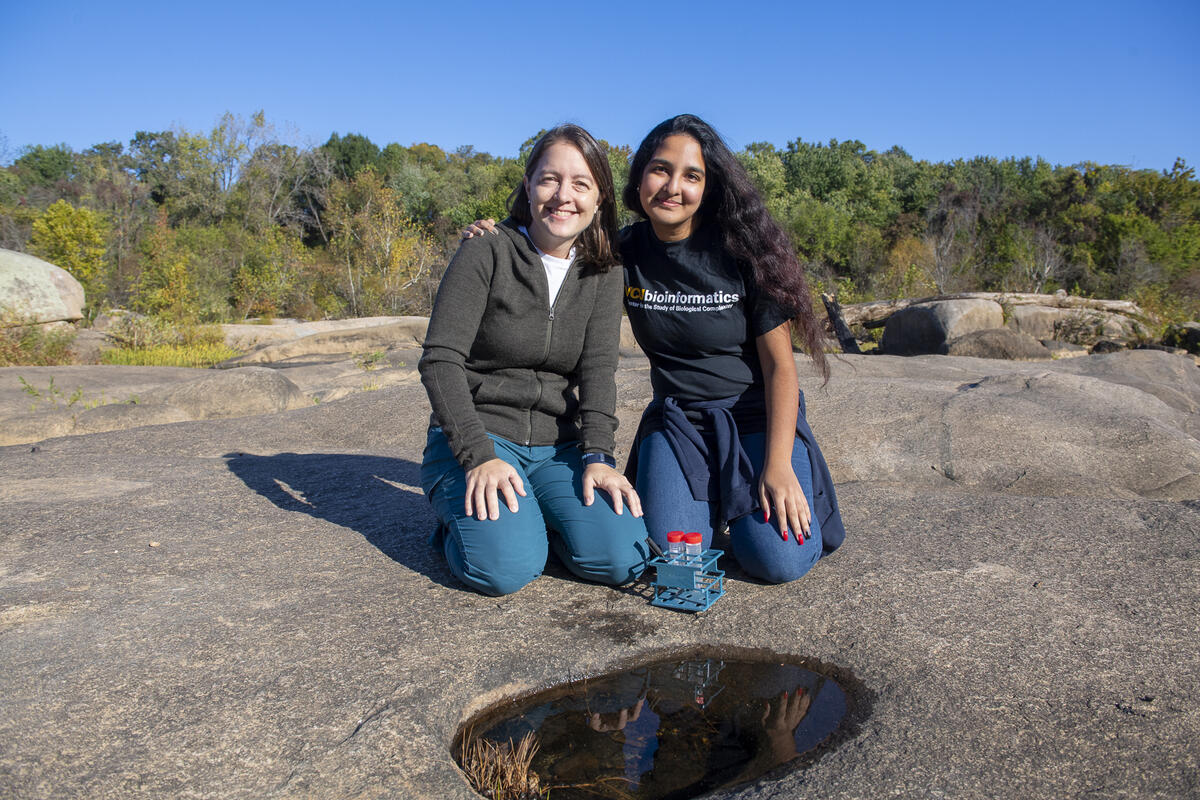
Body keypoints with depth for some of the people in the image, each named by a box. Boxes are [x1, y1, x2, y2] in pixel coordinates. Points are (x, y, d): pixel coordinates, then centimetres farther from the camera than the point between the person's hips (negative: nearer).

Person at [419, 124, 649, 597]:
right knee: (506, 567, -28)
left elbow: (598, 368, -3)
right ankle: (470, 517, 6)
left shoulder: (602, 272, 6)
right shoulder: (486, 252, -7)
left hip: (556, 445, 4)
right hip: (474, 437, -3)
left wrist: (597, 456, -19)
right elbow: (440, 361, -12)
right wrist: (480, 456, -22)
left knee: (622, 557, -19)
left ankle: (534, 518, 9)